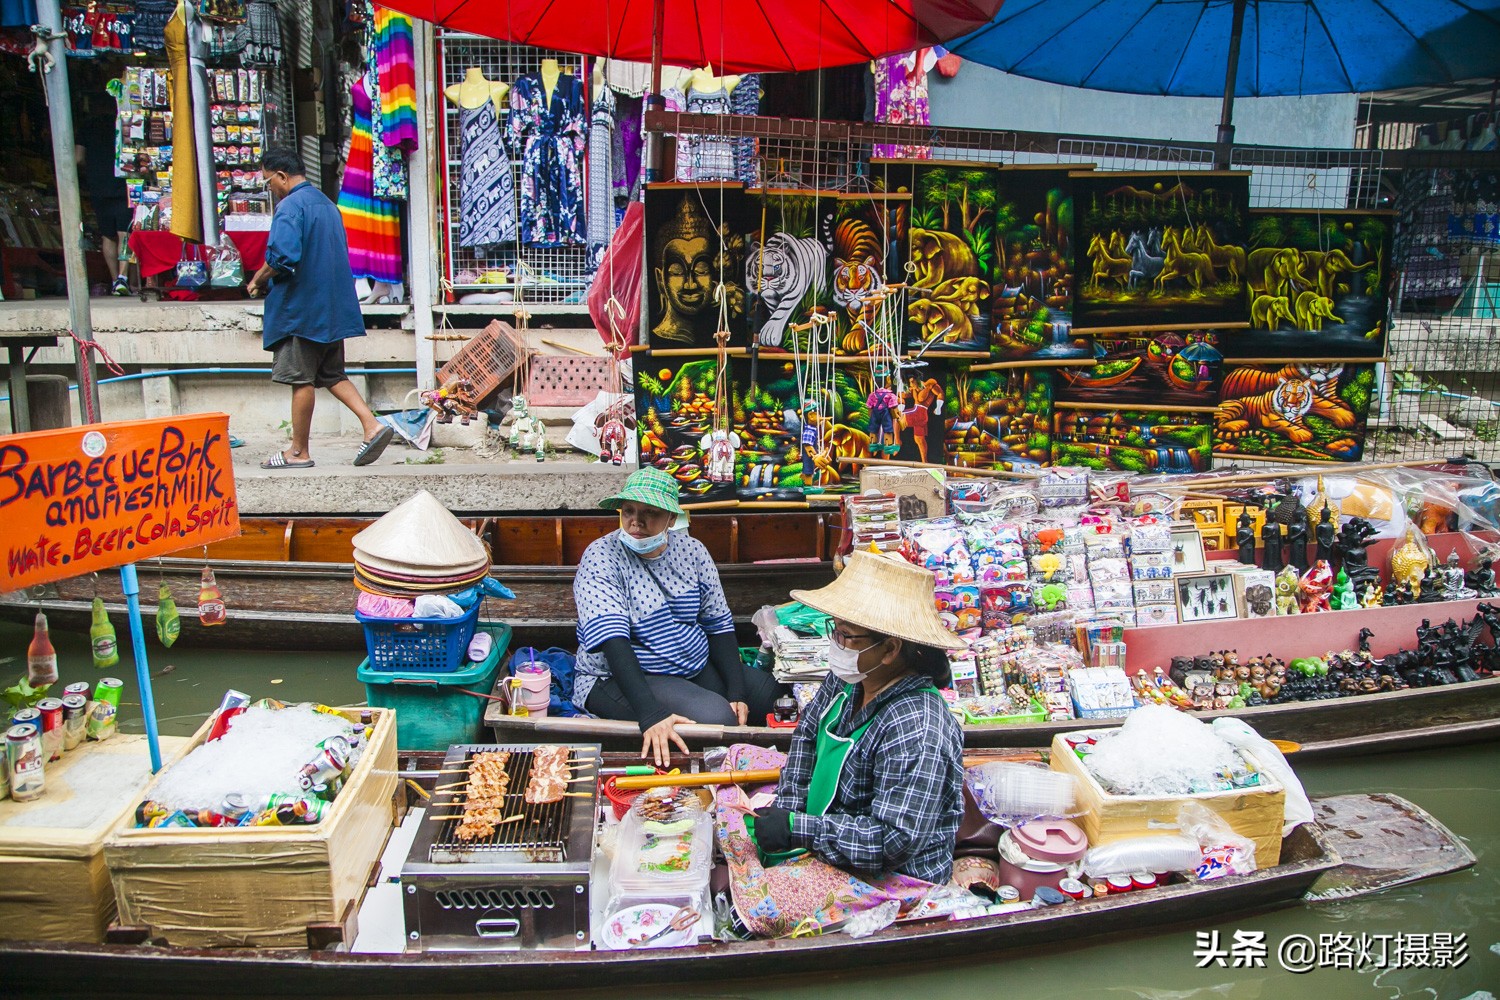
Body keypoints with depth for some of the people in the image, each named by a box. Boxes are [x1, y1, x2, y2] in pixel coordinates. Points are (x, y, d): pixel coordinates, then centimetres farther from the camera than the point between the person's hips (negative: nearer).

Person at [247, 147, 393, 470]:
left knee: (301, 379, -1)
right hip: (333, 307, 8)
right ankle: (372, 426, 0)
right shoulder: (327, 204, 16)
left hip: (300, 307, -8)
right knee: (332, 374, 15)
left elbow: (282, 258, -25)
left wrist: (258, 281, -6)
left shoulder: (290, 206, -12)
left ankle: (299, 452, 8)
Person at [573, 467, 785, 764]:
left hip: (697, 669, 7)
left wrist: (737, 693, -11)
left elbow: (719, 624, 3)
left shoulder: (691, 550, 2)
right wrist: (651, 714, -39)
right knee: (715, 717, -30)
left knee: (772, 692, -8)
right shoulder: (601, 558, -14)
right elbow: (612, 640, -27)